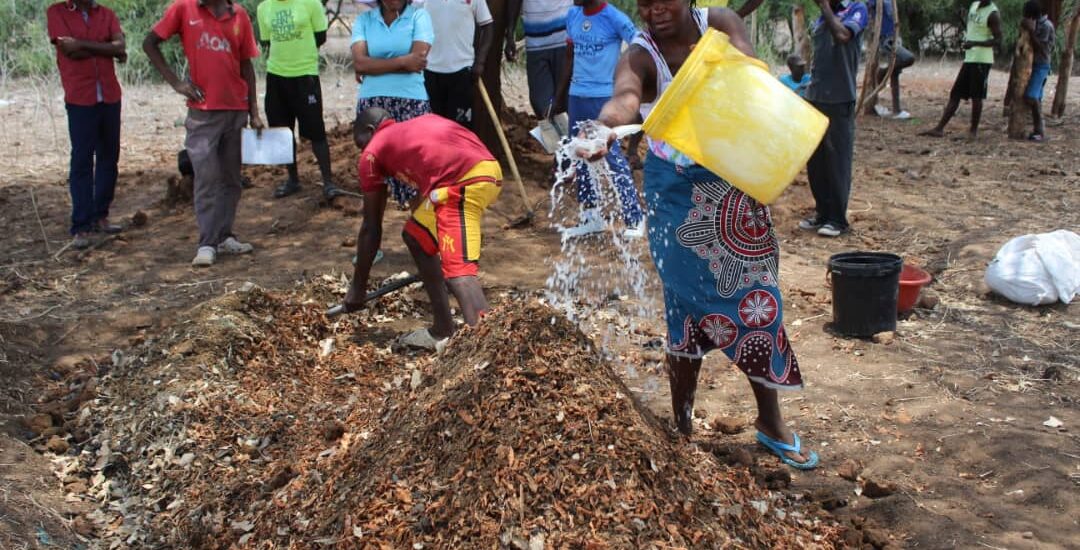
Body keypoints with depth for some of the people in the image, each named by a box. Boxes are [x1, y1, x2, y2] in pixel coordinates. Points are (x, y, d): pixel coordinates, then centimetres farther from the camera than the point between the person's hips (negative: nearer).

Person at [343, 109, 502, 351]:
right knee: (416, 236, 24)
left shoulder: (373, 151, 16)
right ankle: (443, 331, 29)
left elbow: (371, 227, 18)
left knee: (458, 270, -16)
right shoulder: (419, 125, 34)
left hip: (462, 182, -8)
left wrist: (357, 288, 26)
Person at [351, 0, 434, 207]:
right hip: (371, 103, 2)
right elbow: (359, 62, -6)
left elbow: (418, 59, -11)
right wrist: (402, 61, -12)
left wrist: (374, 67, -5)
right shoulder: (364, 19, 8)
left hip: (411, 102, -2)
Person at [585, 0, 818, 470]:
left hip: (736, 184, 3)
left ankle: (771, 422, 24)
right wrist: (603, 126, -59)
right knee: (688, 308, -1)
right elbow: (625, 97, -35)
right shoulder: (639, 56, -13)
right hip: (679, 193, -2)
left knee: (755, 299, 7)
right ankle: (682, 428, 16)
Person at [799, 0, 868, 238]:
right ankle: (822, 213, 20)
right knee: (814, 161, 9)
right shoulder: (819, 19, 14)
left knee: (837, 161, -2)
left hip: (840, 99, -6)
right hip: (815, 97, 6)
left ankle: (838, 219, 5)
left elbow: (842, 35, -24)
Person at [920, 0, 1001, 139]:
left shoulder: (992, 14, -14)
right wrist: (966, 39, 12)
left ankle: (973, 130, 10)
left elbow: (998, 41, -17)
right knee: (955, 94, 6)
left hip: (982, 60, -8)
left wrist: (975, 43, -28)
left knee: (976, 96, -2)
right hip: (969, 58, 8)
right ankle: (939, 128, 6)